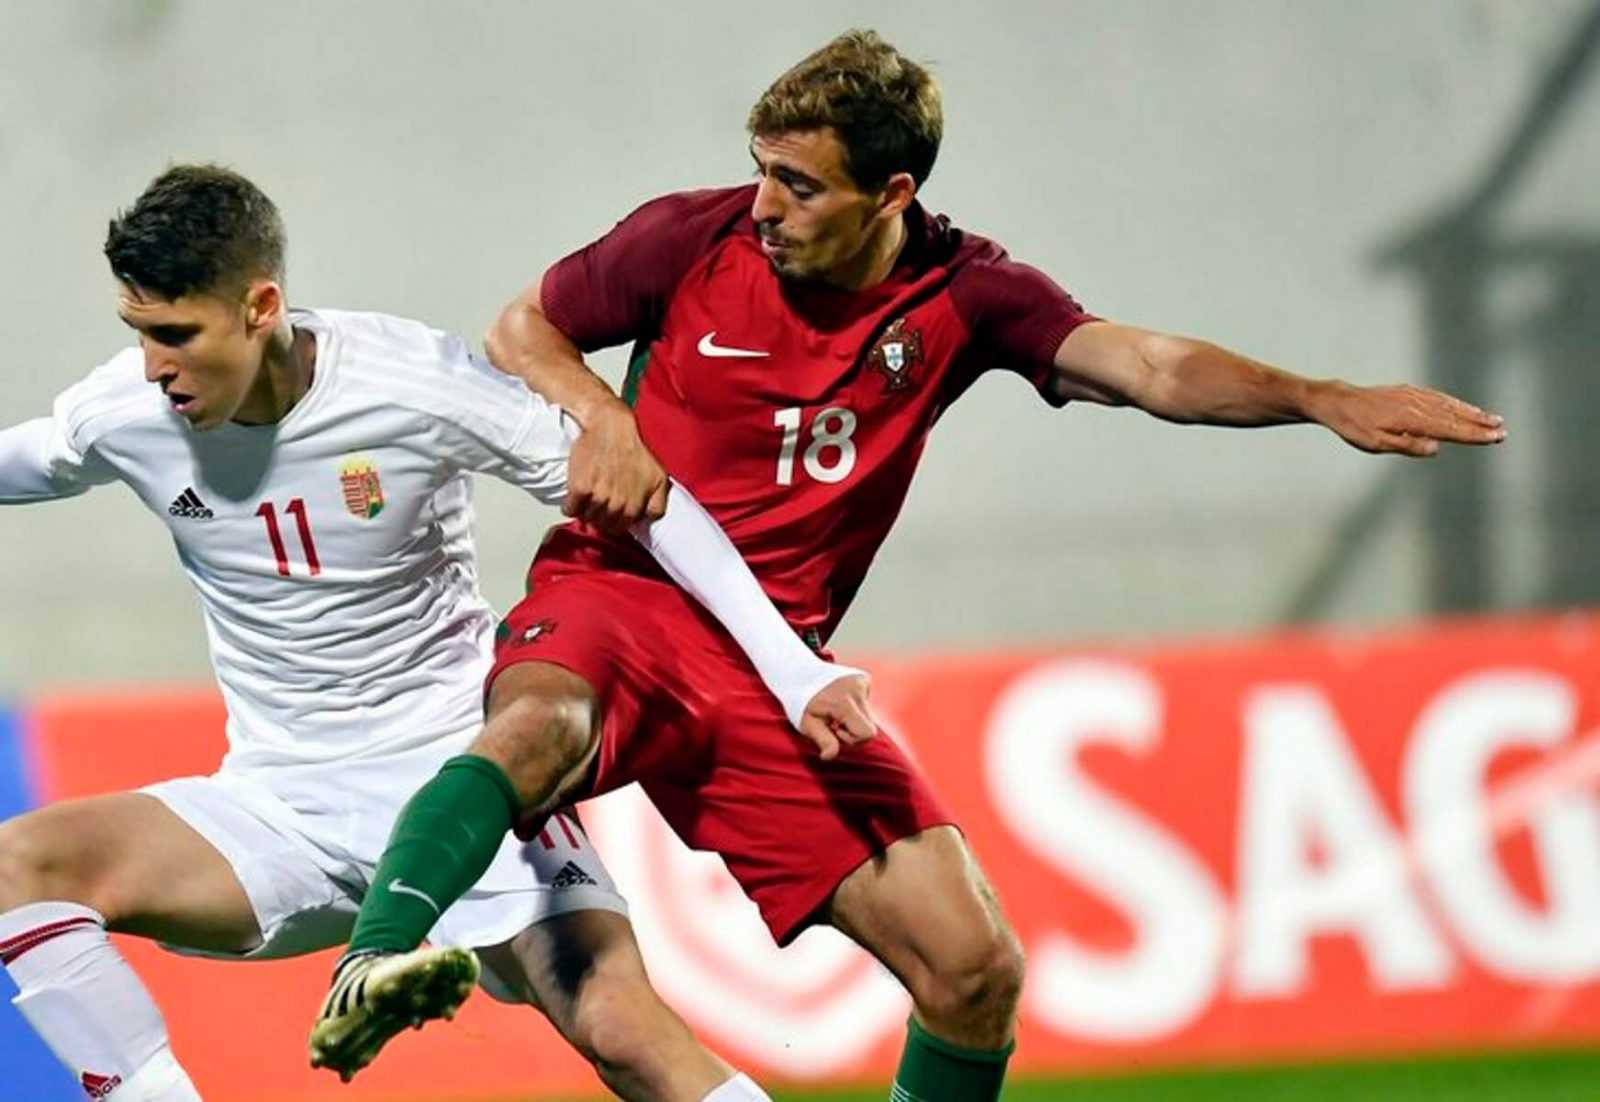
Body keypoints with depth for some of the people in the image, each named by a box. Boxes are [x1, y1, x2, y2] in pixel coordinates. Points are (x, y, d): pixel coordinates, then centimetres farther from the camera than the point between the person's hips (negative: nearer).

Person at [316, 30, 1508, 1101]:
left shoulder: (961, 294, 0)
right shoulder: (694, 238, -4)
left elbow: (1147, 365, -12)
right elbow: (519, 330, 11)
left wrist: (1320, 400, -27)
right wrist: (597, 415, -10)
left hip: (774, 663, 2)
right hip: (617, 593, -2)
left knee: (976, 972, -7)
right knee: (539, 729, -41)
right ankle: (375, 971, -40)